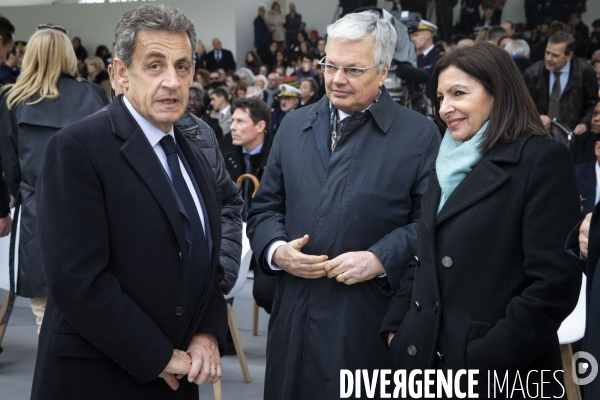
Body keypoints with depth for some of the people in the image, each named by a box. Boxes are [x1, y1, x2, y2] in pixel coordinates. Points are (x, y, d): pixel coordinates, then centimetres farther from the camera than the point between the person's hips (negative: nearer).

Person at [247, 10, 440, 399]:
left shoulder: (420, 135, -2)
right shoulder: (294, 126, 12)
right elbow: (265, 207, 15)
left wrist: (381, 260, -18)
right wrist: (275, 249, -4)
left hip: (372, 322, -4)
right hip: (296, 316, 4)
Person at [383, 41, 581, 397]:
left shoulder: (543, 159, -10)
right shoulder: (450, 163, 13)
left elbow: (555, 282, -17)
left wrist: (483, 361, -18)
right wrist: (395, 327, 6)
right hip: (428, 359, 7)